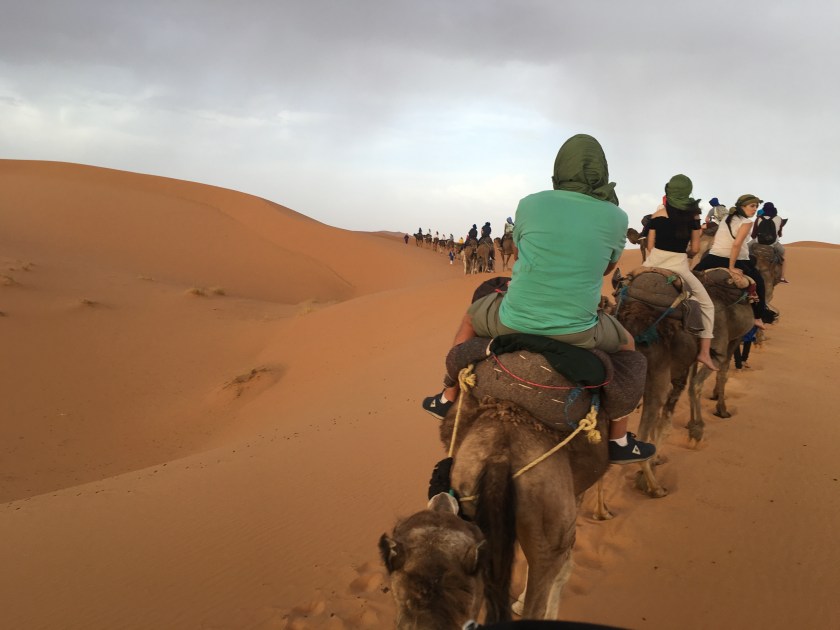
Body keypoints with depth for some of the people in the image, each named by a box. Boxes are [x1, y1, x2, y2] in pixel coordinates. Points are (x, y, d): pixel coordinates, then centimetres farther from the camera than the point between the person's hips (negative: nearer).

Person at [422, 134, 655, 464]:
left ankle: (447, 398, 39)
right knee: (627, 345, 30)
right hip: (577, 332, 0)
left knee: (472, 314, 32)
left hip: (514, 323, 0)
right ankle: (619, 440, 31)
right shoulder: (616, 218, -4)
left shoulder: (529, 204, -3)